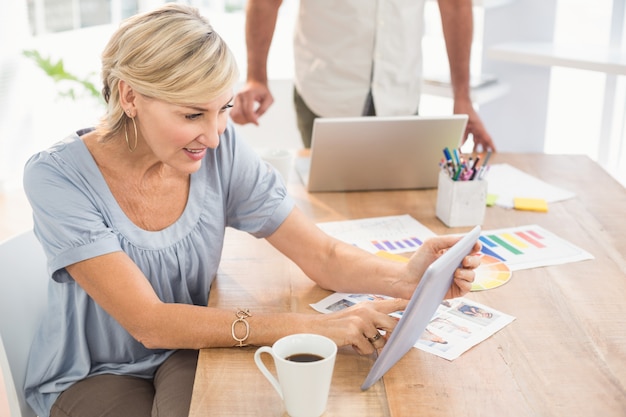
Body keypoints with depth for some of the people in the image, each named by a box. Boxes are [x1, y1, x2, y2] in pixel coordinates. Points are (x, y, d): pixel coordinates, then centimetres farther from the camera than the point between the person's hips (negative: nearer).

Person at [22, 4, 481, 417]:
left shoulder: (222, 151, -11)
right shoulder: (59, 177, -22)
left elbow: (324, 256, -12)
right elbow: (150, 323, -28)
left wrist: (406, 277, -34)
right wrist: (309, 327, -37)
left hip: (189, 351, 2)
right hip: (91, 376, -1)